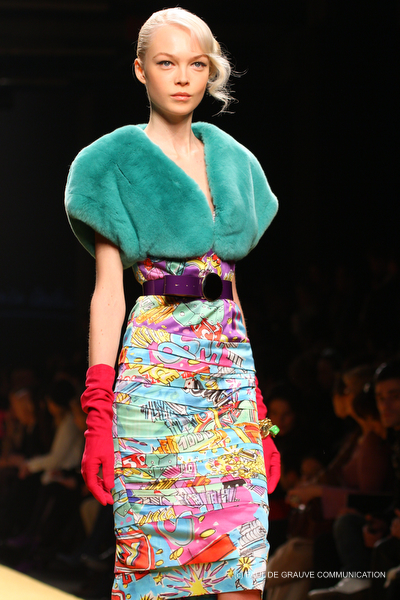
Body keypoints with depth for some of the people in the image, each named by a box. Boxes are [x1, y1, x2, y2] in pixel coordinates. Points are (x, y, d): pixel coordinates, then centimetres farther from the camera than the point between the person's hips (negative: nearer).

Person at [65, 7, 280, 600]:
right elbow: (108, 289, -3)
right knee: (156, 552, -7)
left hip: (231, 360, 4)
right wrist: (98, 413, -11)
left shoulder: (232, 162, 18)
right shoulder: (118, 161, 4)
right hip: (156, 364, -4)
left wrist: (258, 406, 13)